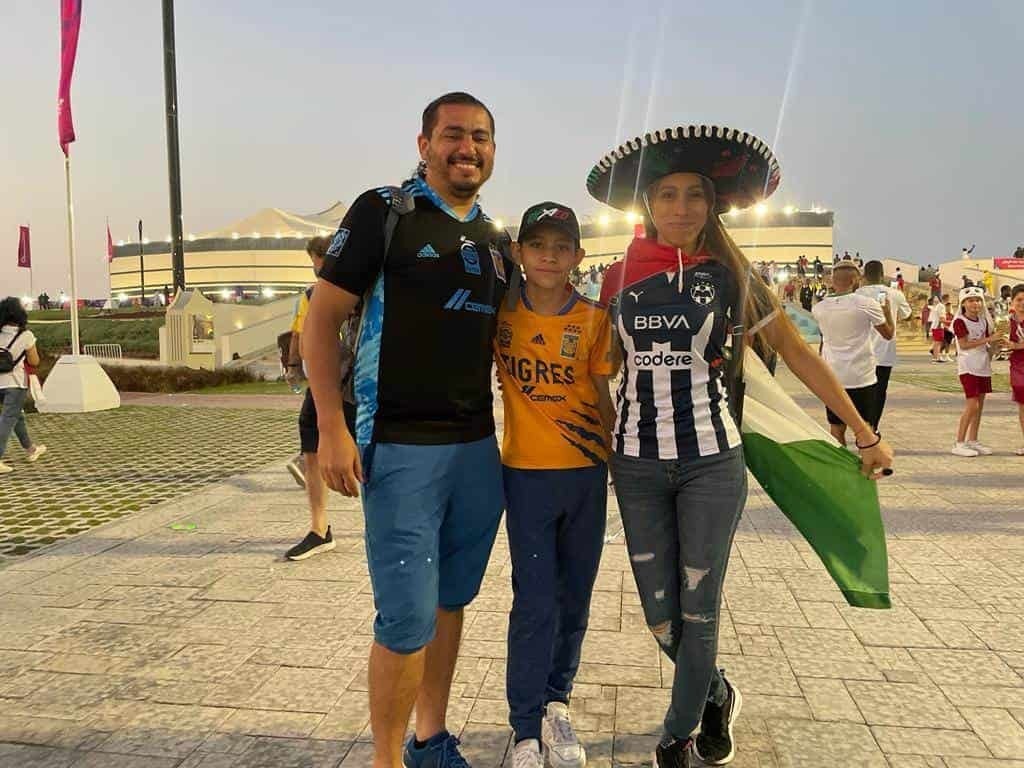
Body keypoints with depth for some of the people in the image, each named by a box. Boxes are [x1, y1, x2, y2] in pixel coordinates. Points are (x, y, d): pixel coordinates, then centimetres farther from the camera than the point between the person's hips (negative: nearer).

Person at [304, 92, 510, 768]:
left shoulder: (496, 241, 13)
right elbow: (323, 318, -7)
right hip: (401, 448, -6)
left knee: (451, 602, 15)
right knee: (408, 618, -3)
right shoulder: (384, 211, -4)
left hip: (479, 450, 6)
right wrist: (332, 429, -14)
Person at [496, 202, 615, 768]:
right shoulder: (501, 314, -3)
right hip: (526, 473, -1)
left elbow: (603, 397, 1)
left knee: (575, 598, 13)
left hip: (587, 473, 1)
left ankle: (556, 704, 34)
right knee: (535, 603, 0)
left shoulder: (594, 319, -3)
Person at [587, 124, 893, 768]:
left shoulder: (730, 275, -2)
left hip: (711, 460, -2)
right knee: (661, 617, 8)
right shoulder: (620, 278, 2)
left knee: (698, 612, 6)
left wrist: (866, 433, 3)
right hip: (636, 464, 2)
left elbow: (798, 354, 2)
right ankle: (718, 695, 40)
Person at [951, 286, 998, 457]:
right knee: (972, 405, -12)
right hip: (968, 366, -7)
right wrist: (988, 340, -20)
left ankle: (972, 441, 18)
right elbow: (964, 344, -18)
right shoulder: (959, 321, -10)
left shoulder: (983, 320, 11)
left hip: (983, 366, 7)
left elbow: (991, 337, 20)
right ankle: (959, 444, -5)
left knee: (980, 405, 9)